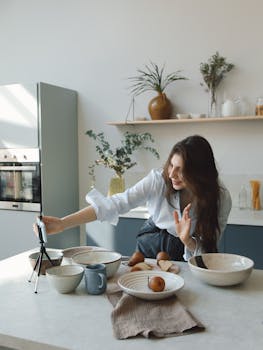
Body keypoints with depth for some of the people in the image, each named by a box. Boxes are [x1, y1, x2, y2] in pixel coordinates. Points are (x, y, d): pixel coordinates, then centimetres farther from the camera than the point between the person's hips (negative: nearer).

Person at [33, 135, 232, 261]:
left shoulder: (220, 199, -19)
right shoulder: (159, 180, -20)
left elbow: (207, 251, -12)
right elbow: (115, 204, -28)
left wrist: (187, 240, -36)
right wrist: (63, 223, -37)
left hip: (189, 255, -1)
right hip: (150, 247, 1)